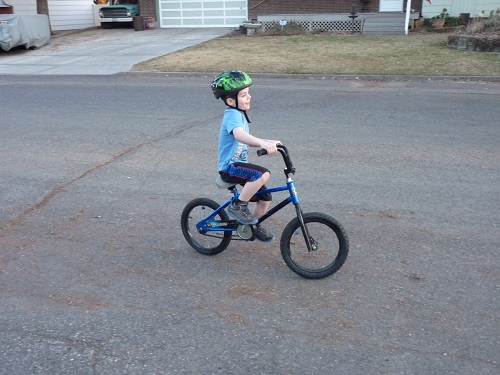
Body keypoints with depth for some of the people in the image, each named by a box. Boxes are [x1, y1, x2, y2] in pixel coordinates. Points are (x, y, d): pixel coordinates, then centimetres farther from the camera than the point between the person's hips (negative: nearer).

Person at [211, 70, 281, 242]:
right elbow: (239, 135, -41)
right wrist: (263, 143, -54)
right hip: (229, 167, -10)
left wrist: (269, 142, 12)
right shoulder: (233, 115, -19)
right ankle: (237, 206, -17)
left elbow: (247, 140, 22)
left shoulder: (239, 114, 13)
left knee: (265, 198, 9)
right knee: (263, 174, -32)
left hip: (239, 165, 10)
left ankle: (254, 225, 33)